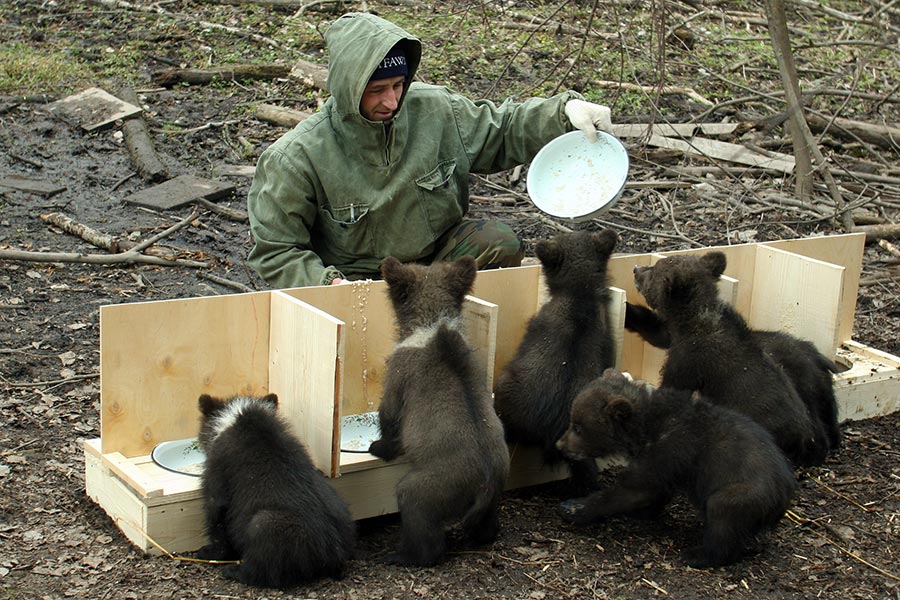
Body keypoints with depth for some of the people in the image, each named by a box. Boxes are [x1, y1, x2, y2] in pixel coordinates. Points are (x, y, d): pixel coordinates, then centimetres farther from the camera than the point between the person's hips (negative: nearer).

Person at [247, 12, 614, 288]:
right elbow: (275, 251, -9)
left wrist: (567, 111, -7)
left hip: (437, 253, 4)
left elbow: (503, 128, 10)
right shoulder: (298, 157, -15)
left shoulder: (435, 111, -5)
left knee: (502, 246, -20)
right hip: (357, 278, -4)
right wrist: (331, 285, -26)